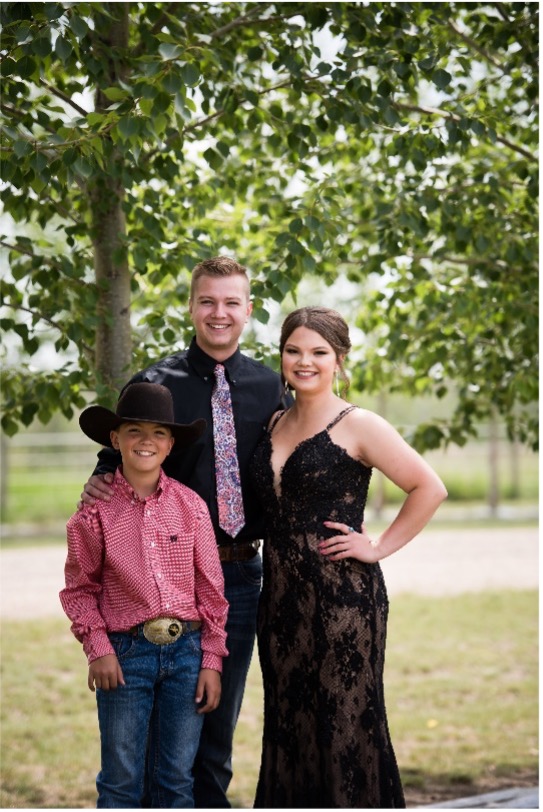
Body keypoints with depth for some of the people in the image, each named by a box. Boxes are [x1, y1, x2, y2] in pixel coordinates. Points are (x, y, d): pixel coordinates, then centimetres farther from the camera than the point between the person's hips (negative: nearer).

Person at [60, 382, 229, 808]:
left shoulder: (191, 505, 2)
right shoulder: (96, 510, -2)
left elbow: (210, 588, 5)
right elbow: (80, 588, 3)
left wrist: (212, 660, 3)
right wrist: (98, 648, -7)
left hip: (186, 649, 2)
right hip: (125, 653, -2)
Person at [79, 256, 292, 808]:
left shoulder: (269, 389, 7)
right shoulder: (156, 384, 0)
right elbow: (119, 464, 1)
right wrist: (98, 487, -19)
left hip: (240, 572, 2)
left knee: (218, 720, 12)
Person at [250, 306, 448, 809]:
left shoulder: (358, 427, -7)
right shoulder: (275, 425, 12)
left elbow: (429, 488, -9)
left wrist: (378, 548, -10)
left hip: (342, 597, -6)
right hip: (281, 595, 7)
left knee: (344, 726, -1)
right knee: (287, 724, 11)